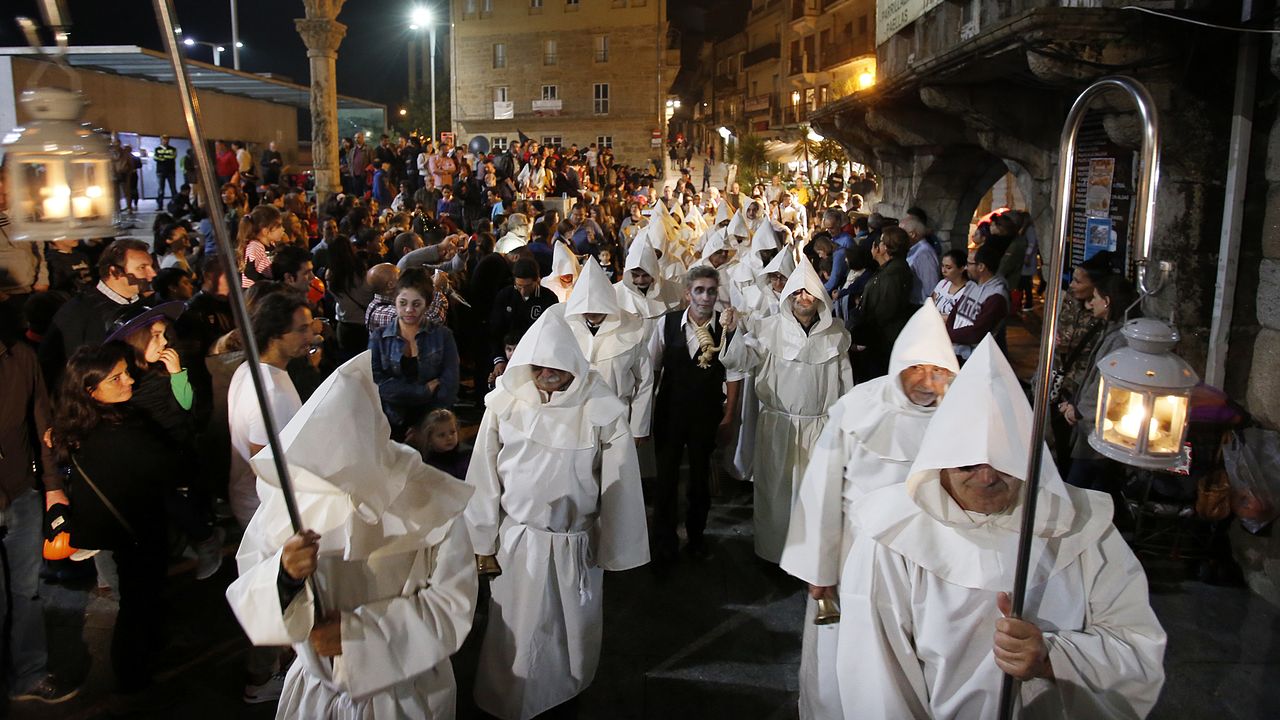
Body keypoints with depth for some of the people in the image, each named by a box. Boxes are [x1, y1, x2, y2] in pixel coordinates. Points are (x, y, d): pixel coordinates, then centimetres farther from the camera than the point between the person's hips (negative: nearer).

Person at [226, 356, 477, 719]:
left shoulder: (430, 500, -18)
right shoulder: (286, 493, -11)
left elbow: (452, 606, -18)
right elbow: (247, 599, -9)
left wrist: (355, 634, -22)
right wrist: (283, 576, -30)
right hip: (316, 689, 2)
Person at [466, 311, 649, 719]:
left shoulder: (601, 410, -15)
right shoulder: (505, 403, -11)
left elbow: (618, 486, -8)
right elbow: (484, 479, -2)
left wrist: (612, 548, -3)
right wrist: (482, 542, 4)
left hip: (576, 545, -1)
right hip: (516, 541, 1)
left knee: (573, 635, 18)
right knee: (515, 638, 16)